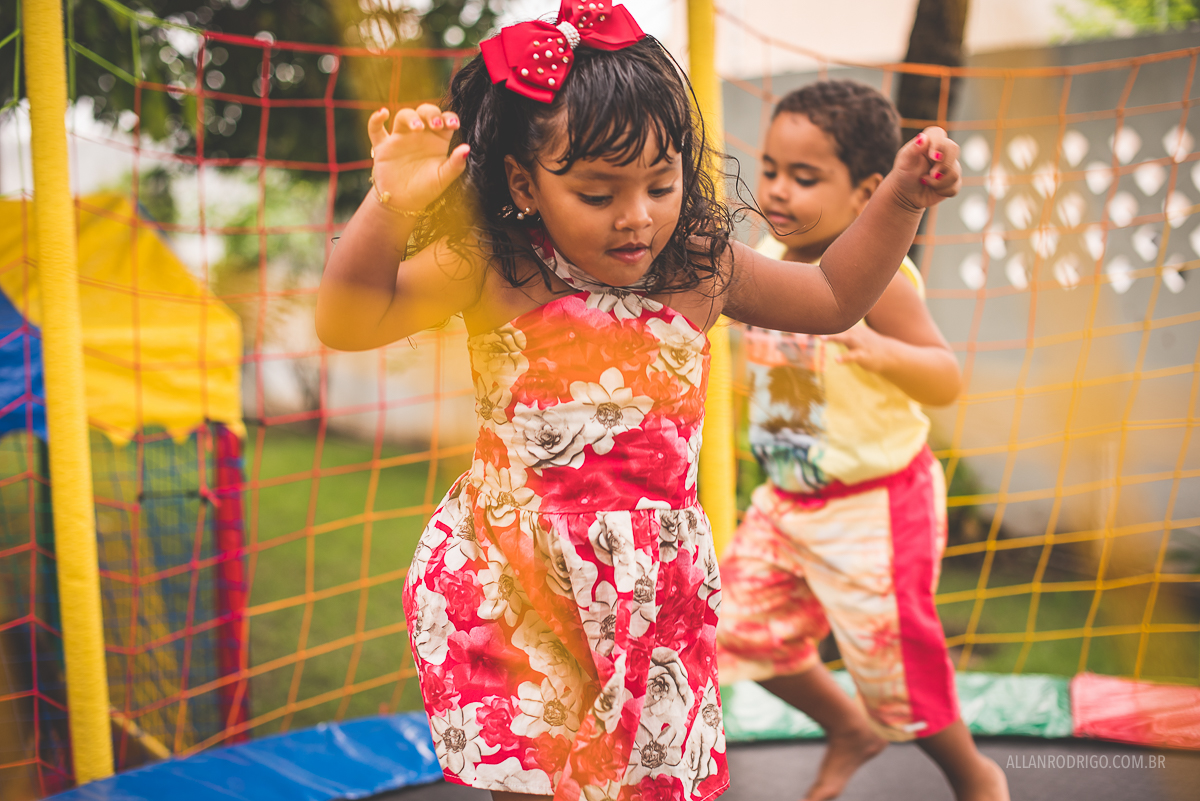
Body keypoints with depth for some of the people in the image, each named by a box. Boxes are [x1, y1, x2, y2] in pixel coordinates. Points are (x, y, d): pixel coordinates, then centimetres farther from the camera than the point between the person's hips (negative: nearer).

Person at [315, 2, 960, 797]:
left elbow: (833, 297, 14)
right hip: (514, 583, -2)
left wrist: (901, 200, 5)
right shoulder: (494, 271, -11)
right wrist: (391, 206, -31)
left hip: (655, 585, 3)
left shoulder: (700, 269, -1)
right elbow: (348, 320, -18)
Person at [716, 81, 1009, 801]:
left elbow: (947, 381, -31)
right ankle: (851, 729, 41)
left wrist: (879, 350, -49)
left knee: (895, 662, 5)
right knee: (745, 631, 15)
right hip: (787, 499, 8)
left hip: (875, 506, -8)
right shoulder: (770, 255, -2)